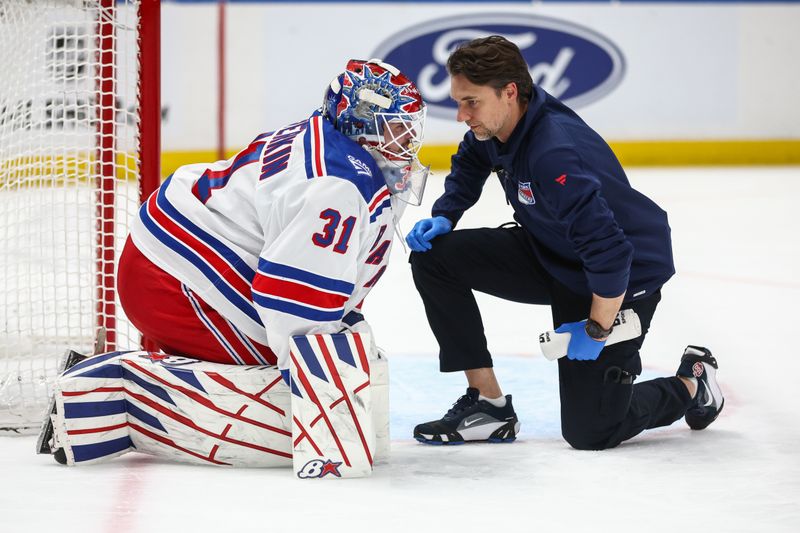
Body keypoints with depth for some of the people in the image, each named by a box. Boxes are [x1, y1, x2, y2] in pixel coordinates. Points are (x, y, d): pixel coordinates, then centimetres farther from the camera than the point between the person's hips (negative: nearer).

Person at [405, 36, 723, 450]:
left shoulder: (555, 154, -36)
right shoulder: (495, 123, -9)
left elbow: (610, 253, -38)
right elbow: (470, 165, 18)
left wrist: (595, 329, -26)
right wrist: (443, 217, 2)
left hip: (623, 280, -8)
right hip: (550, 256, 8)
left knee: (589, 432, -7)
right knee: (435, 256, -7)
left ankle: (691, 385, 23)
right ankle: (487, 404, 2)